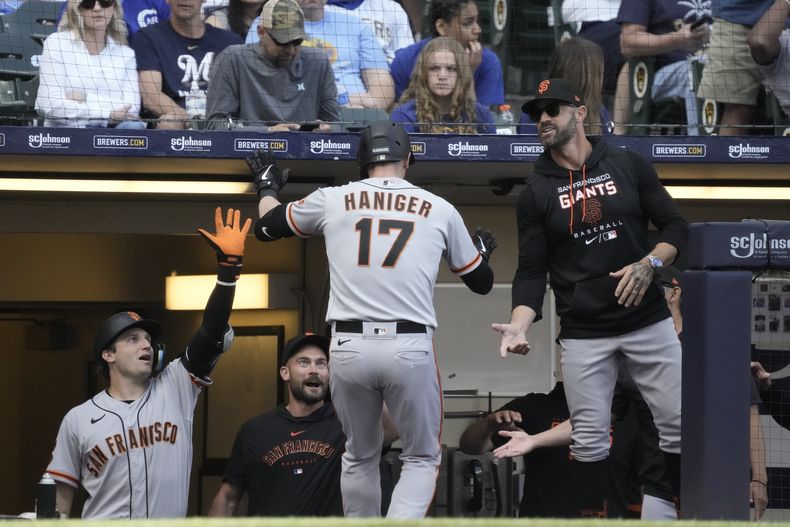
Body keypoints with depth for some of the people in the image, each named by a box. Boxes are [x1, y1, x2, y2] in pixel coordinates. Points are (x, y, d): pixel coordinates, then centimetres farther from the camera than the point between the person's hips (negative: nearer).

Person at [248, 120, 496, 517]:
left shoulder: (332, 201, 9)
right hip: (410, 349, -1)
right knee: (421, 457, 12)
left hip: (348, 347, 1)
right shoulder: (440, 210, 9)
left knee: (359, 456, 22)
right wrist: (482, 247, 44)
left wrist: (267, 187, 46)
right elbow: (482, 282, 21)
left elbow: (265, 226, 25)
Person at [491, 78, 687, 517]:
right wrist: (519, 326, -15)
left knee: (679, 426, 0)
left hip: (649, 321, 0)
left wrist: (649, 263, -16)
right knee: (590, 440, 0)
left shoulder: (629, 165, 3)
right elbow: (532, 271, 1)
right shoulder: (536, 193, 3)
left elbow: (676, 228, 4)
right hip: (583, 334, 0)